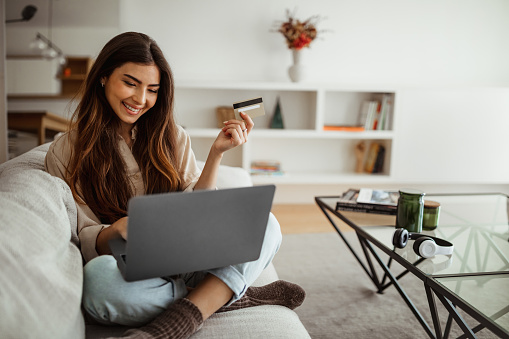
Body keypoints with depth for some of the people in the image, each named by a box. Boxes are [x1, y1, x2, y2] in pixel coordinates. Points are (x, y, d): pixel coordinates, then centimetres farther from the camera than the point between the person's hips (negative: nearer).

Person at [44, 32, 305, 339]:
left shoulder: (171, 137, 11)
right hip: (127, 273, -2)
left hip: (183, 263, 3)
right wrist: (117, 230, -28)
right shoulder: (65, 153, 1)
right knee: (98, 278, -38)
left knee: (265, 223, -20)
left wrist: (217, 153, -6)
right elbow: (84, 242, -5)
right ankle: (223, 296, -19)